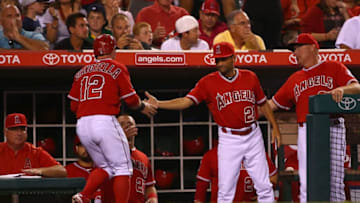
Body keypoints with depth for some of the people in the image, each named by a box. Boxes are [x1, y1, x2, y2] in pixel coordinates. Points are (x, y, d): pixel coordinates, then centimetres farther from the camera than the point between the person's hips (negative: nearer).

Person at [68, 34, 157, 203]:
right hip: (105, 121, -6)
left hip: (82, 125, 6)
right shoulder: (117, 68, 4)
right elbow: (131, 99, -1)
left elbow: (73, 105, 15)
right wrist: (143, 107, 19)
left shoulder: (82, 71, 18)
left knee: (106, 167, 16)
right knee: (122, 168, 2)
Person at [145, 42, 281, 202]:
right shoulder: (208, 82, -5)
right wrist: (158, 104, -25)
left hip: (253, 136, 2)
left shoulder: (250, 77, 2)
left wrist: (275, 127, 9)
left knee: (264, 186, 4)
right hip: (229, 139, -2)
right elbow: (187, 101, -13)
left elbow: (263, 103, 13)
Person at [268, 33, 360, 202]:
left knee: (334, 181, -6)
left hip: (332, 130, -4)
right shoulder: (294, 79, 23)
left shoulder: (334, 68, 10)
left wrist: (342, 89, -24)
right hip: (306, 130, 4)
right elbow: (273, 104, 26)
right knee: (307, 182, -2)